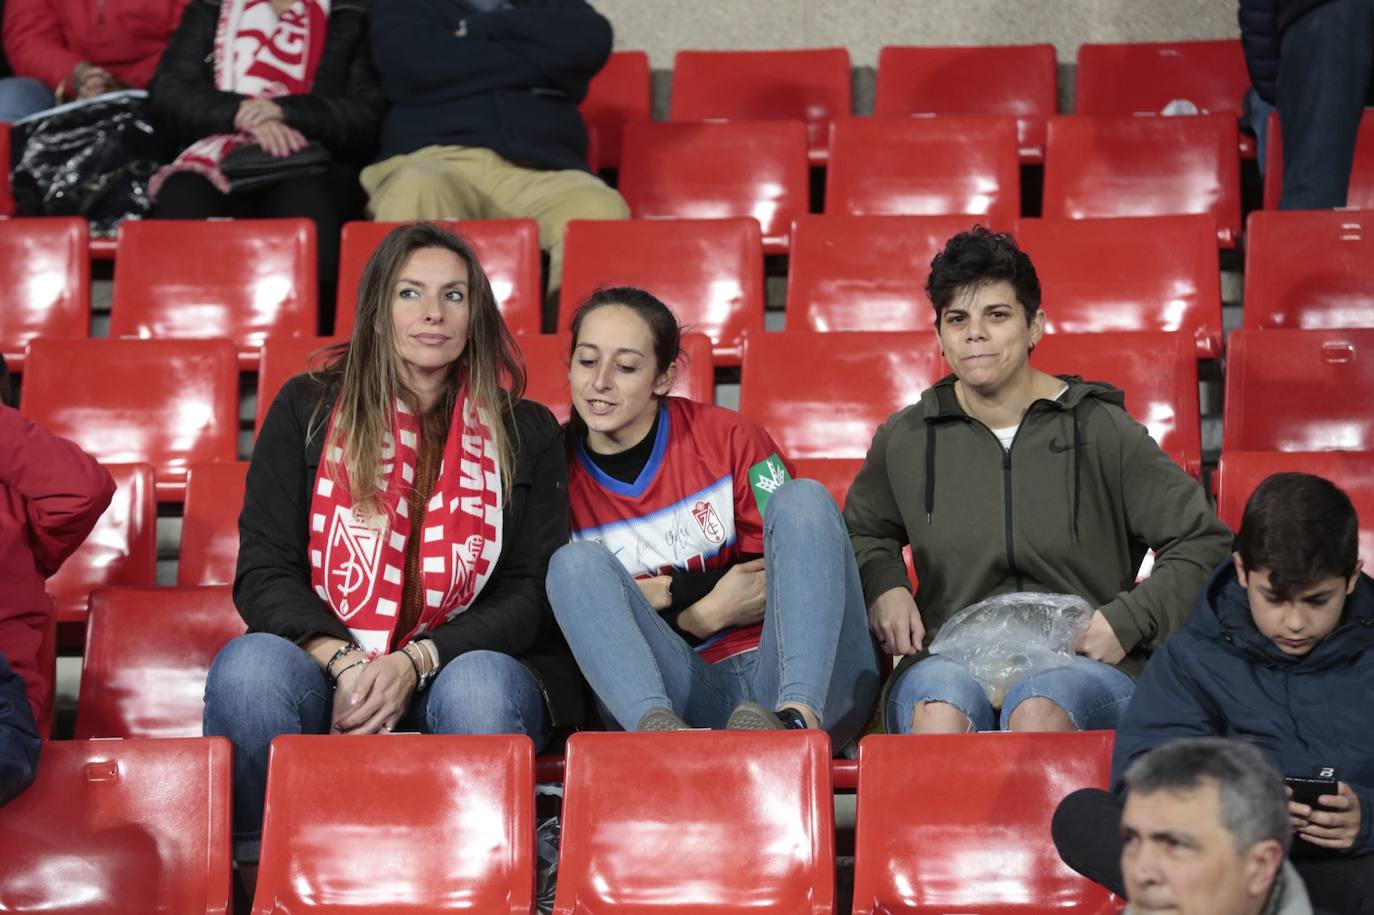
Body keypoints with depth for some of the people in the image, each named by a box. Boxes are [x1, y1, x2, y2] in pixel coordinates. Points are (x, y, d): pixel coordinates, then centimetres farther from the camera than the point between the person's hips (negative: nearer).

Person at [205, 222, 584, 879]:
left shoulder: (526, 433, 11)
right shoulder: (307, 410, 10)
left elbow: (533, 592, 4)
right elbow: (263, 573, 3)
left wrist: (416, 663, -14)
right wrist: (345, 663, -17)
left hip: (464, 665, 0)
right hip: (325, 674, 0)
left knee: (481, 684, -36)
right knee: (250, 665, -33)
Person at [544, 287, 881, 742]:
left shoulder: (726, 437, 4)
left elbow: (796, 562, 1)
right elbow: (582, 624, 7)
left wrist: (672, 595, -6)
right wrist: (699, 614, -7)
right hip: (683, 695, 1)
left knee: (803, 497, -21)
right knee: (577, 564, -18)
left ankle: (799, 718, -46)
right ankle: (656, 726, -47)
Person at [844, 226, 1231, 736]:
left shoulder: (1102, 431, 6)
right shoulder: (905, 440, 14)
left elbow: (1204, 545, 9)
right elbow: (864, 534, 35)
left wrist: (1126, 621, -4)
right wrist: (882, 585, 11)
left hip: (1085, 666, -2)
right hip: (951, 661, 2)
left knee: (1038, 708, -40)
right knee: (940, 710, -38)